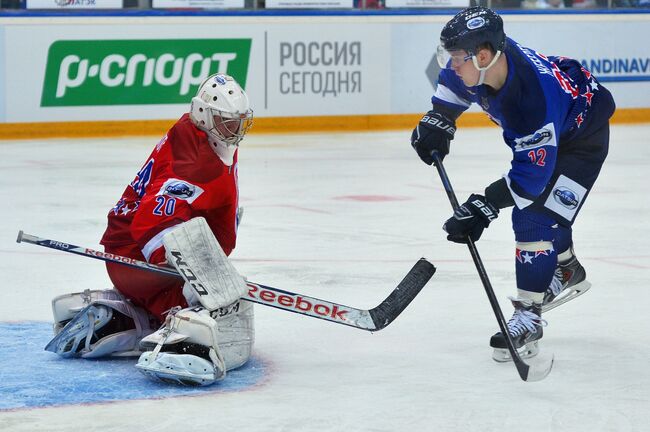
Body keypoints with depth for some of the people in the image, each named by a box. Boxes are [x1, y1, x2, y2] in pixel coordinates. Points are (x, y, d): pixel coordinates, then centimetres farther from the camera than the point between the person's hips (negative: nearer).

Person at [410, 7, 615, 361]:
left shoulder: (536, 97, -44)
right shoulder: (482, 60, -24)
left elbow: (532, 173, -39)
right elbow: (455, 81, 4)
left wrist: (483, 206, -43)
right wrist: (437, 120, -3)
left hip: (581, 134, -9)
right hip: (537, 135, 9)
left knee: (535, 218, -16)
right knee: (535, 202, 21)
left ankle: (528, 315, -8)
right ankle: (567, 271, 45)